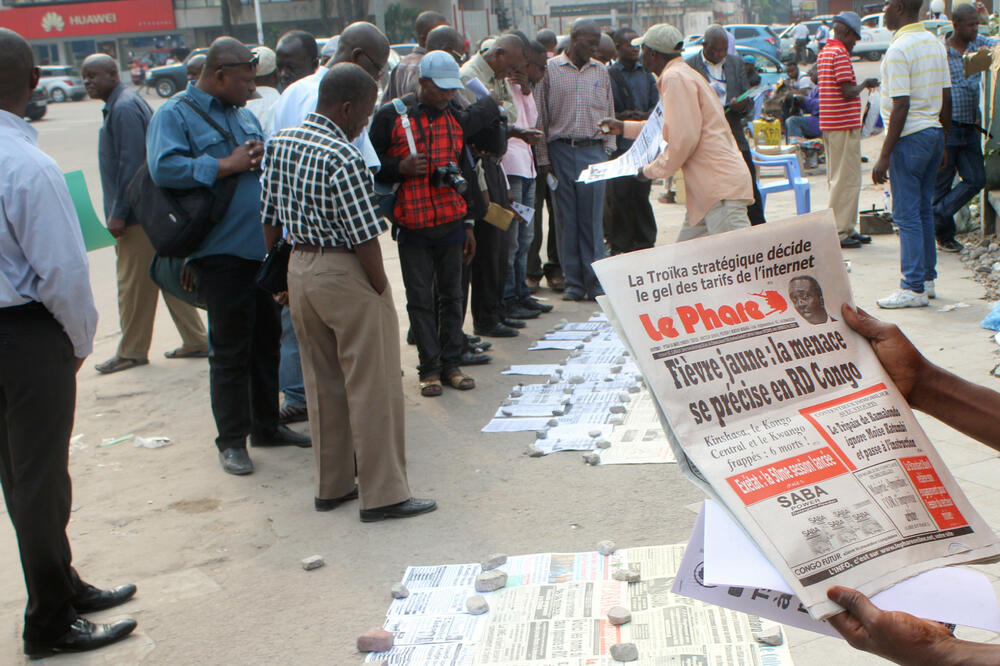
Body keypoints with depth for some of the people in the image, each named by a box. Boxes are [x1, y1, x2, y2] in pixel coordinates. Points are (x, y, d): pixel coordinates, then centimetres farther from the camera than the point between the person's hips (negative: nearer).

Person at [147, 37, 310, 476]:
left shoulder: (244, 114, 17)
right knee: (231, 349, -1)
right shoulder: (174, 115, -6)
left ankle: (266, 425, 29)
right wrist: (226, 165, -18)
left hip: (263, 247, 7)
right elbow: (163, 168, -22)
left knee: (267, 338, 15)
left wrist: (262, 157, -1)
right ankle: (231, 440, 11)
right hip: (222, 253, -7)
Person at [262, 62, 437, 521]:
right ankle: (383, 494, 9)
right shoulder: (343, 158, -20)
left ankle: (331, 486, 27)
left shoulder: (280, 143, 4)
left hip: (299, 268, 8)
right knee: (373, 388, 2)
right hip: (345, 275, -8)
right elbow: (364, 238, -19)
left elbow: (270, 218, 10)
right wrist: (382, 290, -9)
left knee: (322, 384, 17)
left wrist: (279, 273, 18)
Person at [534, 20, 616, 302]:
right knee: (566, 220, 2)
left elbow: (609, 113, 17)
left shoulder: (601, 71, 11)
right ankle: (573, 282, 10)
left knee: (593, 218, -2)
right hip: (561, 151, -1)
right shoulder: (550, 69, 2)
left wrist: (608, 149, 8)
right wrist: (543, 158, -2)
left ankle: (595, 282, 3)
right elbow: (540, 117, 2)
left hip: (593, 152, 2)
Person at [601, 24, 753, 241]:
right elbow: (673, 128, 39)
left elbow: (684, 138, -18)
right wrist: (624, 127, 45)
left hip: (720, 187, -11)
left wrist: (653, 170, -4)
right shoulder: (685, 73, 24)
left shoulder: (675, 78, -10)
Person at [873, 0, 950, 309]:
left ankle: (914, 288, -2)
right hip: (934, 133, 8)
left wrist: (884, 156, -18)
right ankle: (927, 278, 22)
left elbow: (901, 107, -20)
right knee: (924, 210, 15)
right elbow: (946, 98, 13)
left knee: (907, 215, -4)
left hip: (910, 136, -8)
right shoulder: (935, 43, 11)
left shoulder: (899, 49, -15)